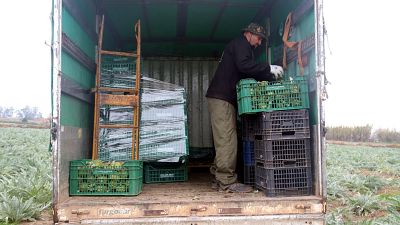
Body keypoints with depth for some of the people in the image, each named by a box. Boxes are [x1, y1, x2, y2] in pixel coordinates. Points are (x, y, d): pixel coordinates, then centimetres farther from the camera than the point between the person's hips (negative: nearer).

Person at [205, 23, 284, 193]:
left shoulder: (238, 46, 30)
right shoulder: (241, 43, -2)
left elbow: (248, 74, 25)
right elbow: (244, 65, -21)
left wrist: (270, 76, 13)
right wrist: (269, 69, -16)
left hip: (220, 98, 11)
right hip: (221, 98, -11)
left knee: (223, 141, 9)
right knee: (227, 139, -12)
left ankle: (219, 178, 12)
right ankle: (227, 182, -11)